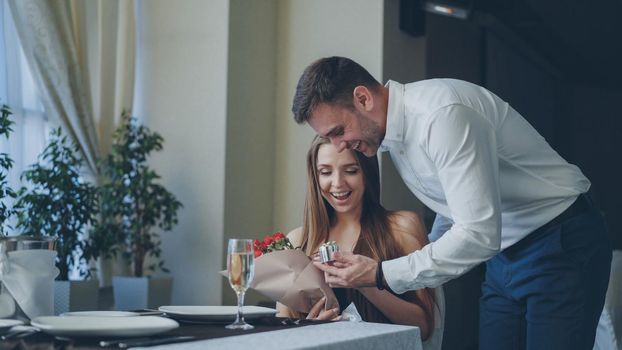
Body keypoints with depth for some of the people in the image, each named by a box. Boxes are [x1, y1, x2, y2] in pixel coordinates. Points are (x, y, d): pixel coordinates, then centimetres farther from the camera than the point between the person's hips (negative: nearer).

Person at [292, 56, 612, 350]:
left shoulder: (443, 113, -26)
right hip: (504, 252, 9)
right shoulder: (393, 135, 3)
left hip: (561, 245, -8)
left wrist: (381, 274, -25)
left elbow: (479, 234, -30)